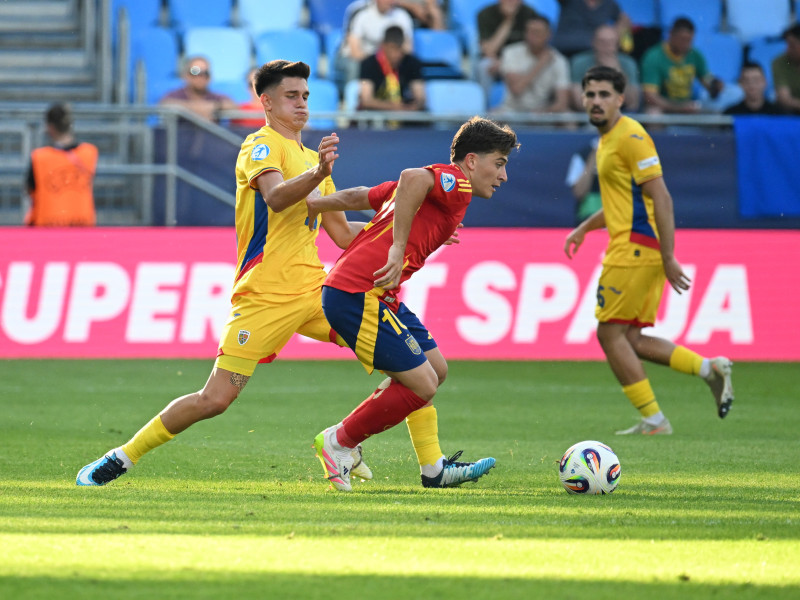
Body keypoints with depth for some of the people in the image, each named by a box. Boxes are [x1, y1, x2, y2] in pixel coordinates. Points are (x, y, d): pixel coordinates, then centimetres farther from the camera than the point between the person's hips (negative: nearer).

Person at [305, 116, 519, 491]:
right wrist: (399, 248, -29)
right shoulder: (455, 184, -7)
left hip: (376, 296, 11)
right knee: (422, 385, -9)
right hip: (358, 295, -11)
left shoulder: (435, 186, 23)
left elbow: (359, 197, 30)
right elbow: (412, 178, -30)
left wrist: (312, 205, 36)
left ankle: (433, 468, 23)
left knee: (435, 369, 17)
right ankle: (339, 442, 5)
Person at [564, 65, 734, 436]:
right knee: (631, 340, 9)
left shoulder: (630, 137, -13)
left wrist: (668, 259, -21)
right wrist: (584, 228, 25)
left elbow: (661, 198, -18)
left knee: (610, 333, -4)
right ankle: (709, 368, 7)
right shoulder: (607, 138, 18)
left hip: (634, 248, -10)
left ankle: (653, 420, -1)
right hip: (632, 248, 10)